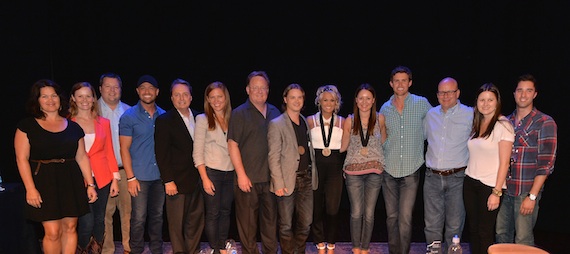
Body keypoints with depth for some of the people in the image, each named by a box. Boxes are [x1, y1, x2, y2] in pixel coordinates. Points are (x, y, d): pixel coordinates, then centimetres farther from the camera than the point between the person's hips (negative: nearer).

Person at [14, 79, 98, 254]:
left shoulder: (73, 127, 10)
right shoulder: (27, 126, 2)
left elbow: (82, 157, 12)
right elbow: (22, 158, -4)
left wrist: (90, 184, 6)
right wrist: (30, 188, -12)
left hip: (71, 182, 3)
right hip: (44, 183, -3)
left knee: (70, 228, 5)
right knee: (52, 232, -7)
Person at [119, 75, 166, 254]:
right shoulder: (129, 116, -3)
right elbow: (124, 148, -5)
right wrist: (130, 177, -10)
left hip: (160, 175, 3)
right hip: (140, 177, -3)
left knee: (157, 216, 13)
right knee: (139, 218, 1)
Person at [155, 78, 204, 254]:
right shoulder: (164, 120, -5)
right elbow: (161, 154, -9)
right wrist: (168, 181, -14)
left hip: (197, 180, 5)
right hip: (177, 181, -5)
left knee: (196, 221, 11)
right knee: (177, 223, 5)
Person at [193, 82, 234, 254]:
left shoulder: (232, 118, 8)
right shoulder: (203, 119, -2)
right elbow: (197, 152, -6)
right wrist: (205, 178, -12)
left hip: (230, 172, 4)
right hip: (212, 172, -4)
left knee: (226, 211, 11)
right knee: (213, 213, 3)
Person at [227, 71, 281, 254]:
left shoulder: (274, 113, 11)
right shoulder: (239, 113, -2)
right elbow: (232, 145, -7)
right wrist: (241, 175, -12)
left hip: (271, 177, 4)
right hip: (248, 178, -4)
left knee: (271, 219, 11)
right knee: (247, 222, 4)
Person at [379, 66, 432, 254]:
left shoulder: (422, 104, -1)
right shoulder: (385, 108, 8)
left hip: (411, 170, -3)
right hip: (389, 169, 3)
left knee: (405, 217, -7)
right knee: (391, 216, 9)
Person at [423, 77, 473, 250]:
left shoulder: (470, 115, -1)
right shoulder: (431, 114, 11)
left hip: (457, 178, -3)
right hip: (432, 177, 3)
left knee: (454, 225, 6)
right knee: (432, 225, 7)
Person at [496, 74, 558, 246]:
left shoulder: (545, 123, -6)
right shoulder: (507, 121, 10)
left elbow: (546, 164, -10)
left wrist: (532, 196, -14)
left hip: (526, 192, -5)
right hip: (504, 190, 5)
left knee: (523, 240, 0)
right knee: (502, 234, 13)